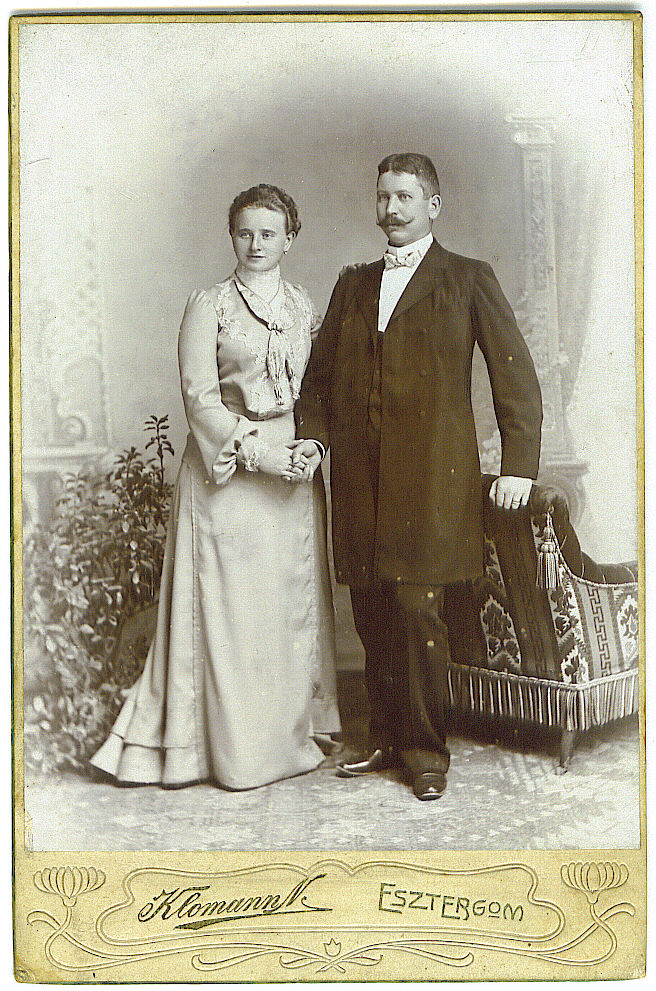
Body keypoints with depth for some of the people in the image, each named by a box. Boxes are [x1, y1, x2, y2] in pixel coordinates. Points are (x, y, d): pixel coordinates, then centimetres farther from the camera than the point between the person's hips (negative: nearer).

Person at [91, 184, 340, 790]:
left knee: (293, 600, 8)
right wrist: (255, 449, -16)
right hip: (227, 470, -4)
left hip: (292, 474, 5)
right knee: (229, 607, -3)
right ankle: (234, 747, 9)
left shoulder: (305, 308, 14)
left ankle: (289, 733, 22)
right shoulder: (208, 307, -1)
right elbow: (200, 398, -7)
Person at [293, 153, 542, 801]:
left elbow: (516, 377, 3)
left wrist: (518, 465, -5)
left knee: (416, 609, -8)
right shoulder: (353, 284, 20)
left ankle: (425, 750, 7)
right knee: (372, 615, 6)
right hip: (359, 474, 4)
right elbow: (319, 374, 19)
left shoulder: (469, 281, 7)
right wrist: (312, 435, 0)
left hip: (430, 473, -4)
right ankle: (385, 738, 21)